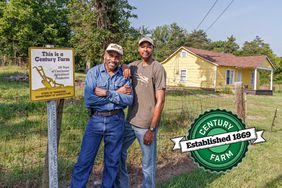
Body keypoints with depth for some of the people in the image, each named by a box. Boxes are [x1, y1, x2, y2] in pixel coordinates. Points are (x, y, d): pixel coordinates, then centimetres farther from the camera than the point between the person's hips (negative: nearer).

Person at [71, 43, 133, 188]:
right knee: (84, 161, 4)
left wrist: (107, 93, -19)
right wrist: (117, 93, -16)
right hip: (95, 120, -1)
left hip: (116, 122, 2)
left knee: (112, 162, 15)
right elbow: (89, 99, -18)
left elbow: (129, 100, -12)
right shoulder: (93, 73, -4)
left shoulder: (124, 76, 1)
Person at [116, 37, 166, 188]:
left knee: (148, 164, 4)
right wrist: (124, 68, 3)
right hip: (129, 121, 7)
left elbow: (160, 101, -13)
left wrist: (151, 129, -15)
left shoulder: (157, 69, -10)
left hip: (146, 125, -7)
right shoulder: (134, 66, 9)